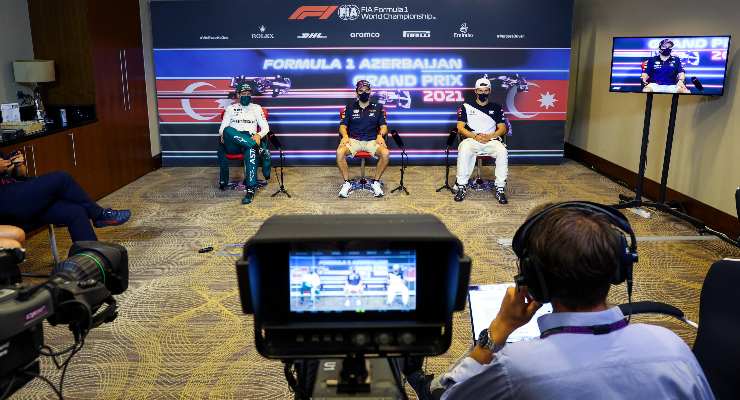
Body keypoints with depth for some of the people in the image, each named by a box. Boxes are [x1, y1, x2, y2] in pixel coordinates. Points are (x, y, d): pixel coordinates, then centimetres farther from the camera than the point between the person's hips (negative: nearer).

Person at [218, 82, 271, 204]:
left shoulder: (256, 108, 19)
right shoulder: (230, 108, 20)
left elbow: (265, 127, 10)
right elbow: (223, 128, 13)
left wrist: (259, 135, -13)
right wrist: (223, 134, -12)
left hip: (248, 141, -1)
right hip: (232, 144, 1)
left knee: (251, 150, -40)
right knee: (228, 130, -36)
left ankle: (251, 190, -45)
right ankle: (260, 148, -41)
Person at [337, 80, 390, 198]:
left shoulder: (377, 107, 13)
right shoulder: (350, 108, 13)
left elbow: (383, 126, 8)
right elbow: (343, 125, 7)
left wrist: (380, 135, -15)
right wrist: (345, 135, -16)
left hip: (372, 141, 0)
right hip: (353, 140, 0)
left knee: (385, 153, -32)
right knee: (340, 152, -33)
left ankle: (376, 182, -12)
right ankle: (347, 183, -16)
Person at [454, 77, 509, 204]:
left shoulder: (496, 108, 17)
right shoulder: (466, 107, 13)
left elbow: (502, 128, 9)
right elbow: (460, 128, 4)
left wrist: (490, 136, -12)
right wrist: (475, 136, -14)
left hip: (491, 140, 1)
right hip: (471, 139, -1)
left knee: (502, 152, -32)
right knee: (464, 151, -37)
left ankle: (500, 189, -26)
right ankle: (461, 187, -28)